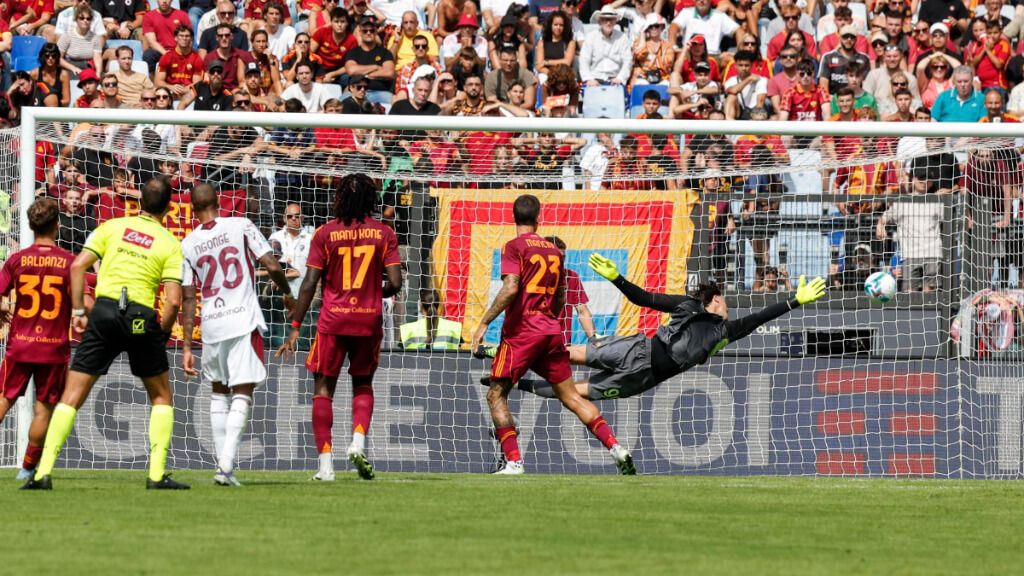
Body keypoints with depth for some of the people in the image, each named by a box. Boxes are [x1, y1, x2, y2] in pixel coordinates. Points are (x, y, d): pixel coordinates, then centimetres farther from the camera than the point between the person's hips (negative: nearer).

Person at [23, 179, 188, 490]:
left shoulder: (112, 227, 11)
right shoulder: (170, 244, 5)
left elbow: (78, 266, 2)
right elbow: (173, 300, -3)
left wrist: (77, 310, 8)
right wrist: (161, 335, 11)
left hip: (104, 310, 1)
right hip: (142, 318, -1)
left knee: (72, 396, 4)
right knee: (162, 397, 19)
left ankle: (44, 472, -6)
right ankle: (157, 474, 10)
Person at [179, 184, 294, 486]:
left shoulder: (187, 244, 3)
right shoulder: (241, 226, -2)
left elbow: (188, 298, 4)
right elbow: (272, 266, -7)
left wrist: (187, 348, 6)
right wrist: (288, 294, 13)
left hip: (211, 326, 3)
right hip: (244, 322, -2)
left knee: (218, 392, 20)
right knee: (242, 394, -1)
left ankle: (223, 463, 15)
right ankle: (226, 465, -16)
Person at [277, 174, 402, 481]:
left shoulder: (325, 233, -4)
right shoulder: (384, 234, 0)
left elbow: (309, 284, -5)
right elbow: (395, 283, -4)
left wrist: (295, 327, -1)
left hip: (333, 320, -2)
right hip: (369, 319, 2)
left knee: (324, 387, 6)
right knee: (363, 384, 19)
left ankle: (325, 463, -1)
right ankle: (358, 441, -5)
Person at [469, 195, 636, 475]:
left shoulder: (514, 247, -5)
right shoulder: (554, 251, 14)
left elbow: (510, 288, -18)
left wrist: (484, 323, -15)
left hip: (521, 331, -6)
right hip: (552, 331, 6)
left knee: (496, 395, 2)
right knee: (570, 396, 10)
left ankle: (514, 464, -10)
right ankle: (617, 449, 1)